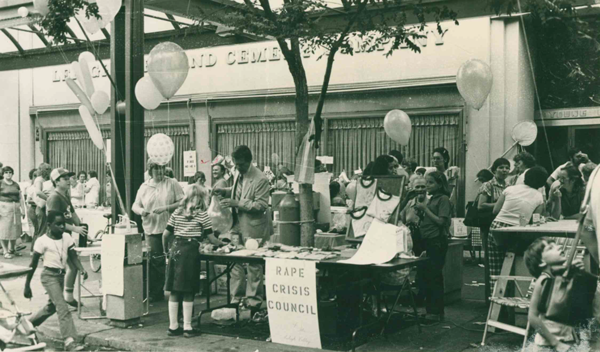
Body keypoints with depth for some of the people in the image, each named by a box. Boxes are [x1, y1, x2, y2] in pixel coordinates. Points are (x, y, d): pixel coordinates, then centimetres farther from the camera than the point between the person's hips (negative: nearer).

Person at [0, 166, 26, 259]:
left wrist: (23, 209, 13)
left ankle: (12, 249, 20)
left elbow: (21, 198, 18)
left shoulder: (16, 185, 14)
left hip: (15, 210, 5)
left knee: (15, 230, 6)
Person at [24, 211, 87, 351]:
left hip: (61, 275, 7)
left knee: (51, 307, 22)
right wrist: (27, 286, -5)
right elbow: (33, 264, -7)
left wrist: (82, 269, -20)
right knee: (63, 308, -16)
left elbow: (73, 257, 0)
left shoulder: (67, 238, 2)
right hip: (49, 276, -7)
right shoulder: (43, 241, -12)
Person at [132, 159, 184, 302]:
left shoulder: (172, 184, 2)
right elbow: (135, 205, 12)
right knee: (155, 263, 4)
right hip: (151, 230, 3)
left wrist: (165, 208, -16)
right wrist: (141, 211, -11)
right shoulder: (144, 186, 11)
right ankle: (156, 294, 13)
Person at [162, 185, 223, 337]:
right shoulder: (202, 215, -1)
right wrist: (222, 243, 17)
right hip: (191, 252, -5)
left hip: (176, 251, 5)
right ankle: (187, 327, 6)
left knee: (174, 291, 8)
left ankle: (173, 326, 15)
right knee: (188, 292, 1)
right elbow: (211, 238, 0)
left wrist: (166, 250, 21)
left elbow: (166, 234, 9)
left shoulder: (177, 213, 11)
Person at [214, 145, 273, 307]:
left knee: (253, 264, 3)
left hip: (253, 228, -7)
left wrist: (237, 203, -23)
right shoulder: (239, 174, 8)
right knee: (235, 261, 10)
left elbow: (261, 205, -19)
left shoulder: (260, 179, -17)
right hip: (238, 224, 7)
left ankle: (254, 299, 14)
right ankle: (236, 296, 19)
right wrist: (224, 191, 6)